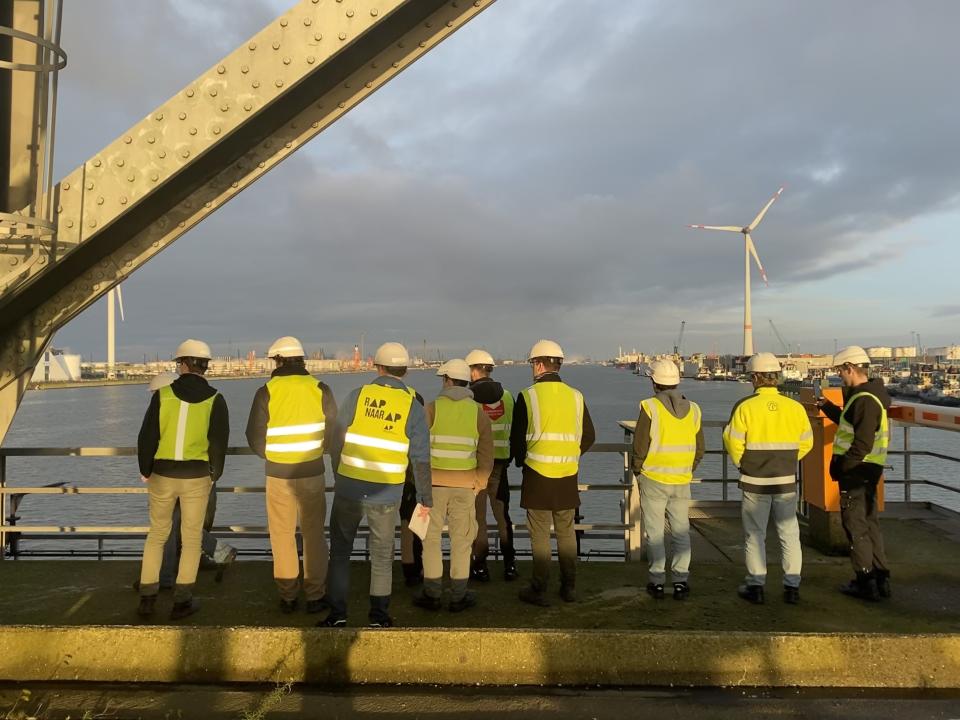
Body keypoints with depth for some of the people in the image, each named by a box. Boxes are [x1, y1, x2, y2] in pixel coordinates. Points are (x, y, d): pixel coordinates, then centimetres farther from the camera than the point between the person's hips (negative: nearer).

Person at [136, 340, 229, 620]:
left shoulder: (163, 394, -5)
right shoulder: (214, 399, -5)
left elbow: (147, 437, -2)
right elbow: (219, 443, -3)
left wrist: (145, 470, 12)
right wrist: (214, 475, 11)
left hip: (162, 474, 1)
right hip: (197, 476, -1)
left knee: (157, 535, 17)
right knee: (191, 539, 11)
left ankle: (147, 599, 19)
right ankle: (182, 601, 14)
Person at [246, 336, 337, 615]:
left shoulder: (267, 392, -7)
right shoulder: (320, 389, -6)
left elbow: (255, 437, -3)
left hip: (278, 474, 0)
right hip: (313, 473, 1)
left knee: (282, 536, 13)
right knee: (314, 534, 12)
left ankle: (288, 597, 20)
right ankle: (315, 596, 16)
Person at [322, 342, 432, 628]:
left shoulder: (358, 395, -4)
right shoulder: (413, 406, -3)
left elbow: (335, 441, 1)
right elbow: (421, 459, -3)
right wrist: (425, 498, 7)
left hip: (349, 488, 0)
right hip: (387, 494, 0)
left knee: (340, 548, 15)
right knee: (382, 553, 16)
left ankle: (337, 612, 18)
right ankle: (379, 614, 21)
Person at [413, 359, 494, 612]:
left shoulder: (432, 408, -6)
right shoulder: (478, 412, -1)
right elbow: (486, 455, -2)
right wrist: (480, 484, 8)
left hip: (433, 482, -1)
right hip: (465, 484, 1)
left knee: (431, 537, 10)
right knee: (461, 539, 10)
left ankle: (432, 594, 16)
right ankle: (459, 596, 16)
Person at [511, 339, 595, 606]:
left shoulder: (528, 396, -9)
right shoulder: (576, 396, 4)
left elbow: (517, 438, -5)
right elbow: (589, 436, 10)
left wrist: (521, 461, 13)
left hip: (537, 474, -4)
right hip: (568, 475, 4)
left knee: (540, 534, 5)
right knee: (566, 532, 14)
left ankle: (539, 590, 11)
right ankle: (569, 587, 22)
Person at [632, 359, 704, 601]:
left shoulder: (650, 407, -12)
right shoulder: (693, 409, 3)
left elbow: (640, 445, -12)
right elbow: (699, 449, 7)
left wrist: (637, 470, 4)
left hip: (653, 479, -4)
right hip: (682, 481, 4)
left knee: (654, 532, 6)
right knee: (681, 532, 12)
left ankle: (657, 581, 10)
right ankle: (681, 581, 13)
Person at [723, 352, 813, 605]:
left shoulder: (745, 407, -12)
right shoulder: (794, 407, -3)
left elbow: (733, 442, -9)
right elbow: (806, 442, 6)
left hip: (755, 482, -2)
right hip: (786, 481, 3)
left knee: (755, 534, 9)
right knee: (789, 534, 12)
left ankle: (755, 586, 14)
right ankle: (792, 587, 16)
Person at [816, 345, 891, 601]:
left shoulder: (865, 400, -20)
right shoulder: (868, 395, 12)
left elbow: (862, 444, -25)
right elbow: (851, 425, 26)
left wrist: (842, 467, -17)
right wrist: (827, 407, 33)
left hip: (857, 471, -10)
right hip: (868, 470, 10)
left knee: (856, 525, 0)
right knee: (870, 522, 17)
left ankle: (866, 583, 8)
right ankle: (881, 578, 25)